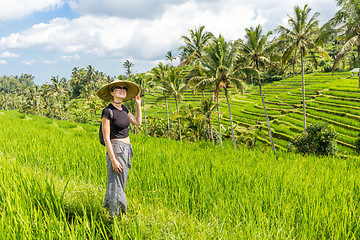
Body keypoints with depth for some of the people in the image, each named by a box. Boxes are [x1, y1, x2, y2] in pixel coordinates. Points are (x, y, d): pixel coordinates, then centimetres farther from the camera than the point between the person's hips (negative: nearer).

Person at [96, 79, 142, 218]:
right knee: (116, 183, -1)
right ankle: (118, 217, 10)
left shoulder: (123, 109, 9)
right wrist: (113, 160, -20)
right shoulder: (108, 111, -14)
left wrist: (138, 105, 15)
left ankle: (108, 205, 36)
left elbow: (138, 122, 20)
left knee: (121, 182, 18)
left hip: (127, 149, 9)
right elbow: (106, 138, -17)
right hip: (116, 150, -8)